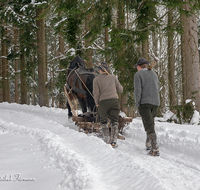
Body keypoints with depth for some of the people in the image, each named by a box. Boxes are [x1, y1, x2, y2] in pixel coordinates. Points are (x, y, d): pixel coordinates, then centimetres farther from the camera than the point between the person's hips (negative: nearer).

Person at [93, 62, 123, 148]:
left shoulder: (96, 79, 5)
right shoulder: (113, 77, 11)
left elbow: (96, 93, -4)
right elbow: (120, 90, 13)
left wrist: (97, 103, 10)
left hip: (103, 102, -1)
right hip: (114, 100, 1)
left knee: (103, 121, 13)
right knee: (114, 122, 7)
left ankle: (106, 139, 4)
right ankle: (113, 141, 0)